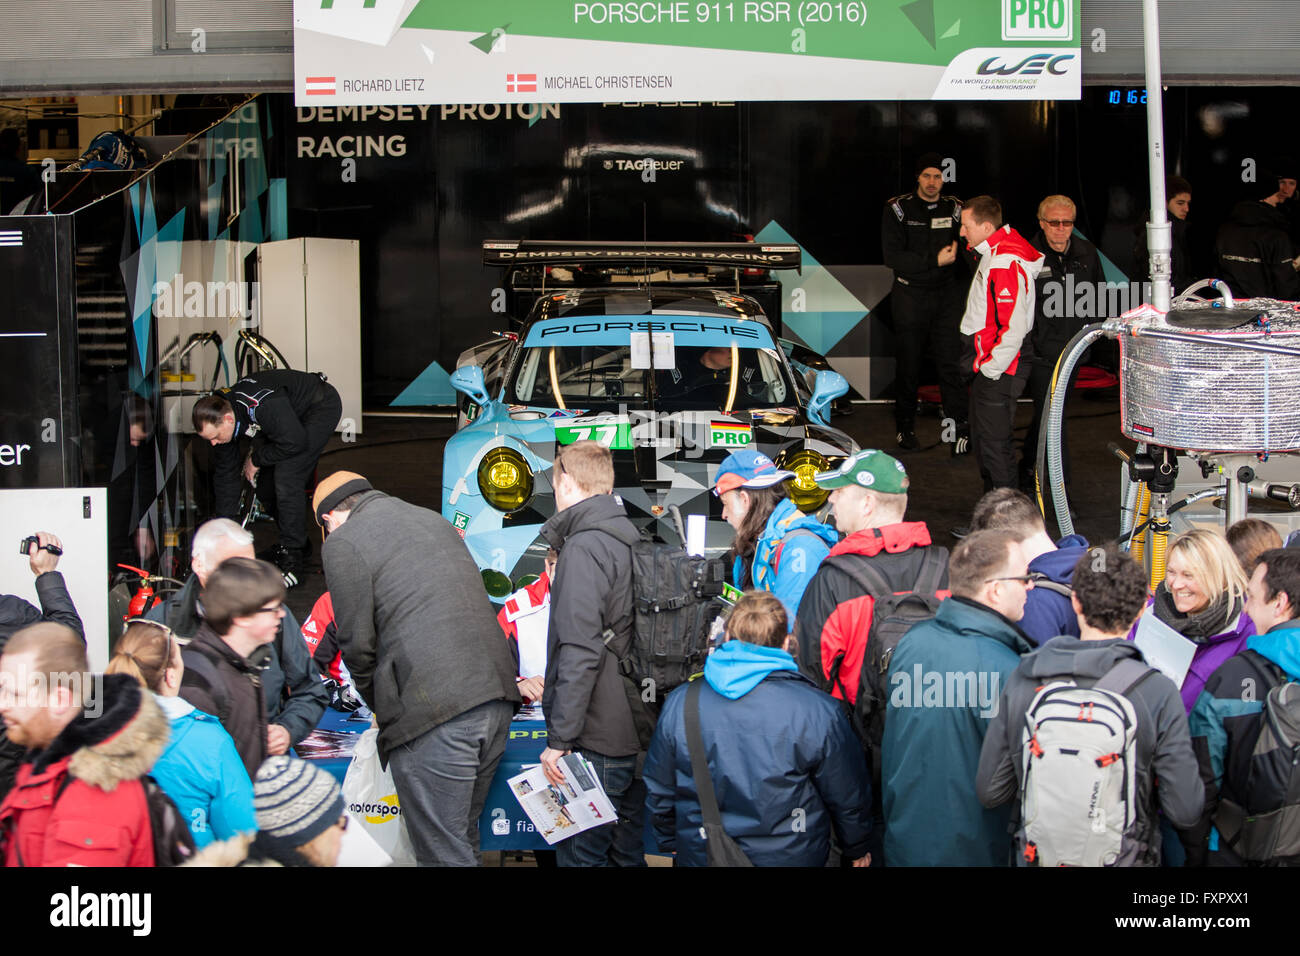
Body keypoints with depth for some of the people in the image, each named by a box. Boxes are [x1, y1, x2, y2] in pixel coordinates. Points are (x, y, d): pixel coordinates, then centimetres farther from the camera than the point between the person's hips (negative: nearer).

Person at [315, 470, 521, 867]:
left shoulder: (343, 543, 2)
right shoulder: (433, 520, 24)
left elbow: (357, 644, -2)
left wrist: (380, 707, 16)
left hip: (434, 713, -8)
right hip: (496, 697, 8)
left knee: (443, 852, -3)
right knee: (464, 837, 19)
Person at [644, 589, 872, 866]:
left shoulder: (679, 705, -11)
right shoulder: (819, 712, -19)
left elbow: (659, 792, 1)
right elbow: (849, 799, -8)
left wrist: (670, 843, 20)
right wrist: (857, 850, 12)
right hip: (790, 857, -2)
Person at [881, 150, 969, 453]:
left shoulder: (954, 209, 7)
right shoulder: (898, 209, -2)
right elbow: (893, 257, -11)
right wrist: (935, 261, -16)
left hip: (947, 296, 1)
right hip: (910, 296, -1)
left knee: (952, 363, -5)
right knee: (909, 366, 5)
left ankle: (960, 428, -2)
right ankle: (906, 428, 17)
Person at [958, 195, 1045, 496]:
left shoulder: (1005, 264, -23)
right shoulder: (993, 254, 11)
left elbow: (1013, 329, -27)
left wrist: (990, 369, -18)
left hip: (1000, 369, -11)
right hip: (988, 364, 11)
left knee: (994, 442, -5)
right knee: (982, 440, 19)